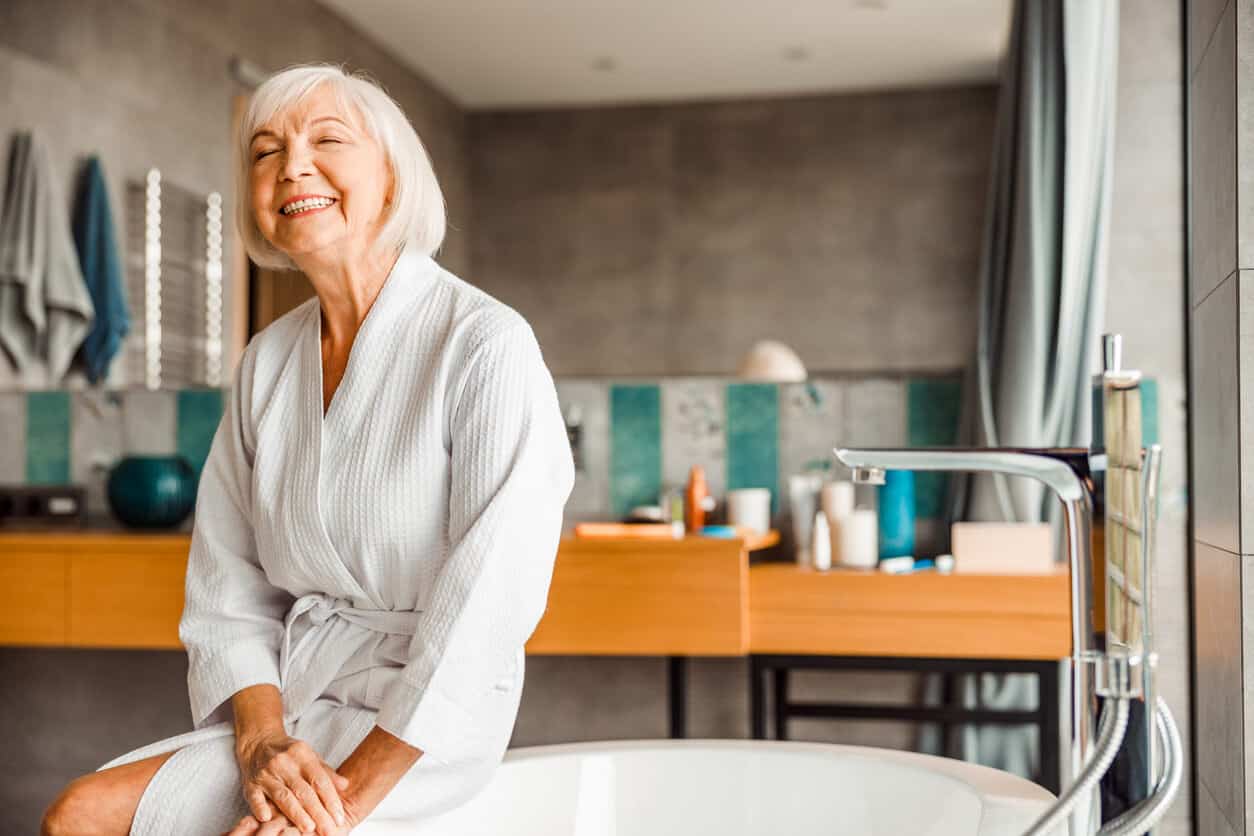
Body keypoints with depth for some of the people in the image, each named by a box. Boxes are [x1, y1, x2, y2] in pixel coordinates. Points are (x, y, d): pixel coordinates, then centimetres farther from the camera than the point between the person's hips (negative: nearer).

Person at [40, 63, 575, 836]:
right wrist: (261, 740, -11)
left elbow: (487, 606, -18)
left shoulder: (486, 345, -12)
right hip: (289, 698, 6)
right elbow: (229, 587, 6)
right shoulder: (266, 362, 8)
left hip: (419, 726, -6)